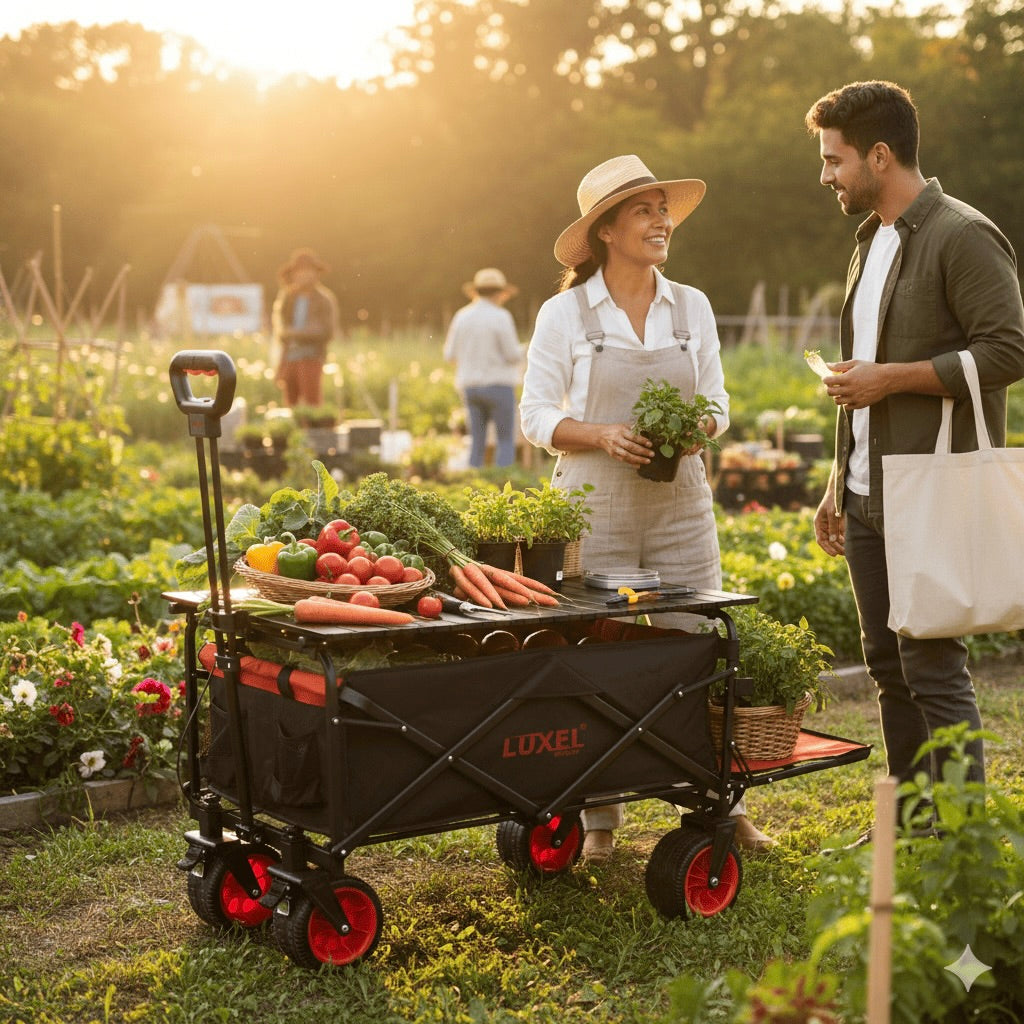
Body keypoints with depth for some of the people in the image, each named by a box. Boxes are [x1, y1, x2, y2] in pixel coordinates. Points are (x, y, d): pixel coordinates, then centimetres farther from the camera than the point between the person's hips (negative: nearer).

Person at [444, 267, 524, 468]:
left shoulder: (461, 316, 5)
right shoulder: (501, 317, -11)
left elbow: (450, 354, 8)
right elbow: (513, 354, -12)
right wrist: (519, 351, 12)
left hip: (470, 385, 5)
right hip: (498, 384, -5)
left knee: (477, 443, 8)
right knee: (506, 442, 1)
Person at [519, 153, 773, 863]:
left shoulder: (692, 307, 9)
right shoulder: (564, 314, -1)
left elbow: (717, 401, 14)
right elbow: (537, 416, 0)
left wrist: (700, 428, -9)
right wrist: (603, 436, -17)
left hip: (680, 504, 3)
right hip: (595, 507, -3)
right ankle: (600, 821, 12)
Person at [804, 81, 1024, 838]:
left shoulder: (961, 237, -11)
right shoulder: (872, 242, 17)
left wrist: (891, 377, -17)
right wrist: (838, 483, 22)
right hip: (870, 497, 9)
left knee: (933, 668, -7)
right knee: (889, 665, 13)